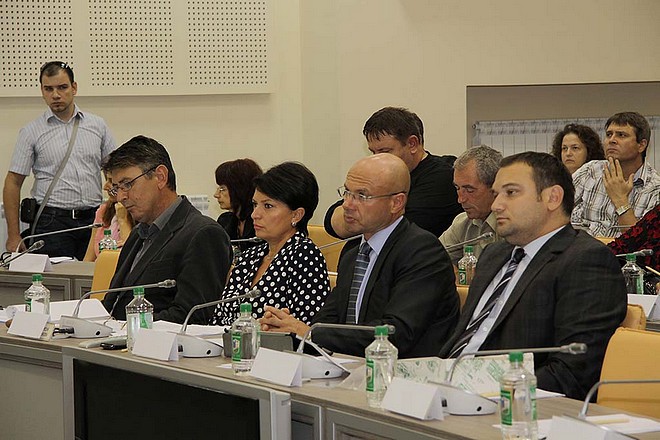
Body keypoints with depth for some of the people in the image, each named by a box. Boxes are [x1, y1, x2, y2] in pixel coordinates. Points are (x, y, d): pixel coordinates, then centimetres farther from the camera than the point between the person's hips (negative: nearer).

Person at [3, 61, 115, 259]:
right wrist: (14, 236, -4)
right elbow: (13, 183, 3)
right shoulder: (32, 132, 3)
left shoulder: (97, 125, 10)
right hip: (52, 221, -2)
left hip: (93, 220, 2)